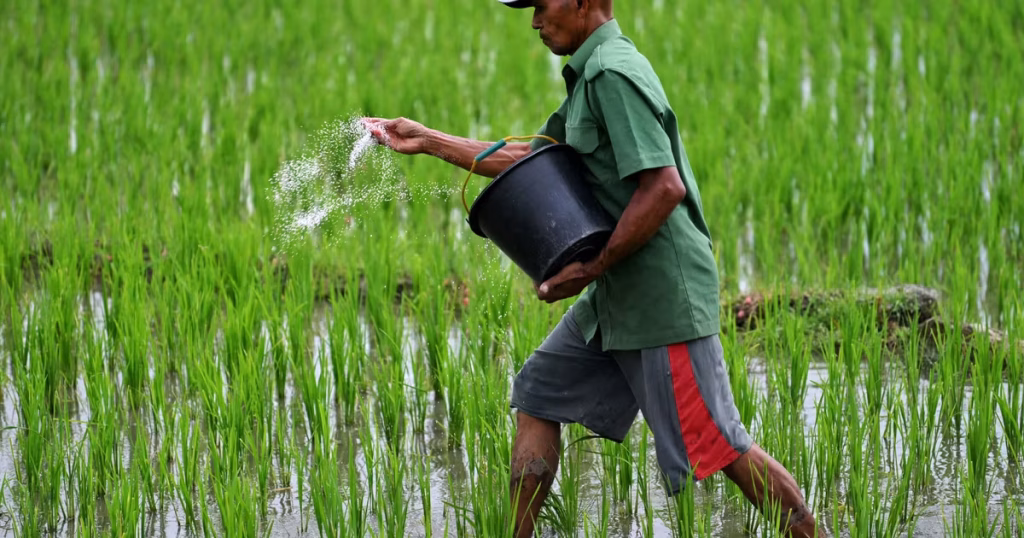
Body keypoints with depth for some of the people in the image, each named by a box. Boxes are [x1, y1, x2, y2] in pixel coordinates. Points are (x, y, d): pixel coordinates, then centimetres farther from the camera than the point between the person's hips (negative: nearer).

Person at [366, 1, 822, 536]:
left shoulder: (612, 74, -17)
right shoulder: (592, 74, 15)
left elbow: (663, 188, -25)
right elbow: (532, 159, 26)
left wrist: (592, 268, -19)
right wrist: (430, 141, 24)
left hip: (662, 292, -11)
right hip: (616, 295, 11)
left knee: (718, 446, -7)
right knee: (538, 395, 14)